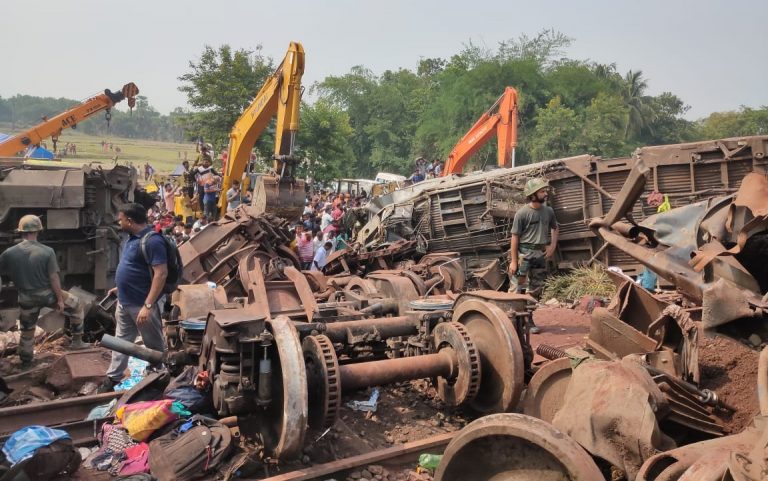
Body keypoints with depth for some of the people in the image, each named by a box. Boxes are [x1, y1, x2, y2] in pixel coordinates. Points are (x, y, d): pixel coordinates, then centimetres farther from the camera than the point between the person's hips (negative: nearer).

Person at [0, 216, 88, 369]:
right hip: (48, 294, -3)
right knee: (76, 306, 20)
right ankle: (77, 341, 22)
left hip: (27, 298, 3)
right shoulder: (47, 251, -16)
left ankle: (26, 362, 34)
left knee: (27, 330, 20)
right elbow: (54, 278, -15)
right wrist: (60, 299, -8)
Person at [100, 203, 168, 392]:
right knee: (121, 340, 18)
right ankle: (113, 377, 29)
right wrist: (120, 288, 24)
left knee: (154, 344, 8)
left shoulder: (152, 241, -23)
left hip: (141, 304, -9)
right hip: (124, 302, 9)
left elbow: (161, 274, -27)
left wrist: (148, 306, -29)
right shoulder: (132, 237, 8)